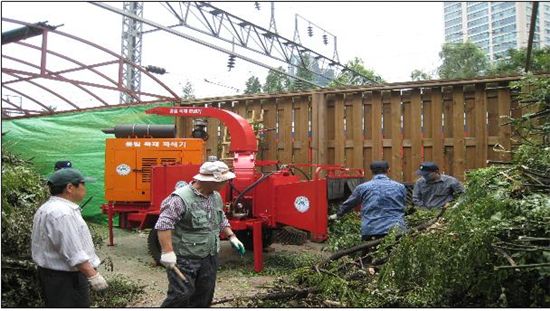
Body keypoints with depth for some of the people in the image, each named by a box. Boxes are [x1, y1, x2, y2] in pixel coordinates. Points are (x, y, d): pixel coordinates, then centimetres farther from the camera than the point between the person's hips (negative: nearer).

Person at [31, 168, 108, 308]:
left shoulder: (47, 208, 12)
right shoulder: (63, 213, -24)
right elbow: (73, 252, -27)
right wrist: (93, 275, -24)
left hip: (50, 272, 11)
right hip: (66, 278, -11)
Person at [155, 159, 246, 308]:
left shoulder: (216, 197, 7)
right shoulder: (181, 198, -21)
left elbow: (221, 220, 22)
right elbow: (163, 224, -25)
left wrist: (232, 237, 13)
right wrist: (167, 251, -30)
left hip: (209, 258, 8)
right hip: (184, 258, -8)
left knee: (204, 297, 15)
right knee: (181, 295, -7)